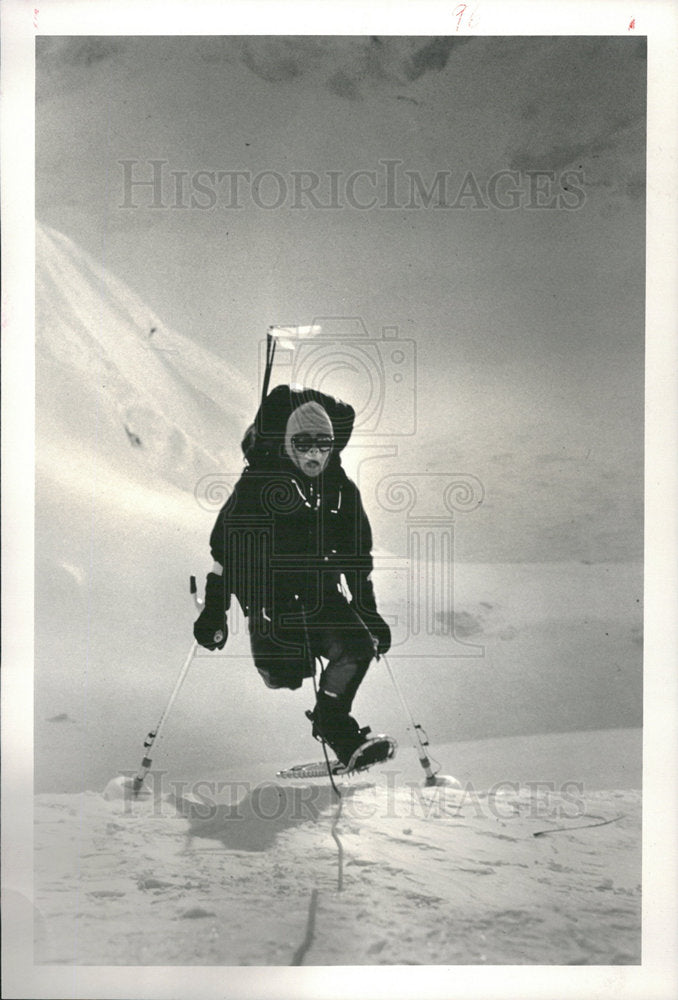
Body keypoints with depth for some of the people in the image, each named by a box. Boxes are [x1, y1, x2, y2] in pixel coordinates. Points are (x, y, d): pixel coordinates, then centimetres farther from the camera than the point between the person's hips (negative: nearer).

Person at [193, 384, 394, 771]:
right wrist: (214, 610, -6)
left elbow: (358, 560, 19)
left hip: (325, 595, 4)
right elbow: (224, 547, -3)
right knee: (282, 677, -18)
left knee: (359, 648, -19)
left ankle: (332, 719, 5)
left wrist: (369, 612, 18)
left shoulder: (343, 491, 9)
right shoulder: (258, 485, -4)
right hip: (271, 598, -3)